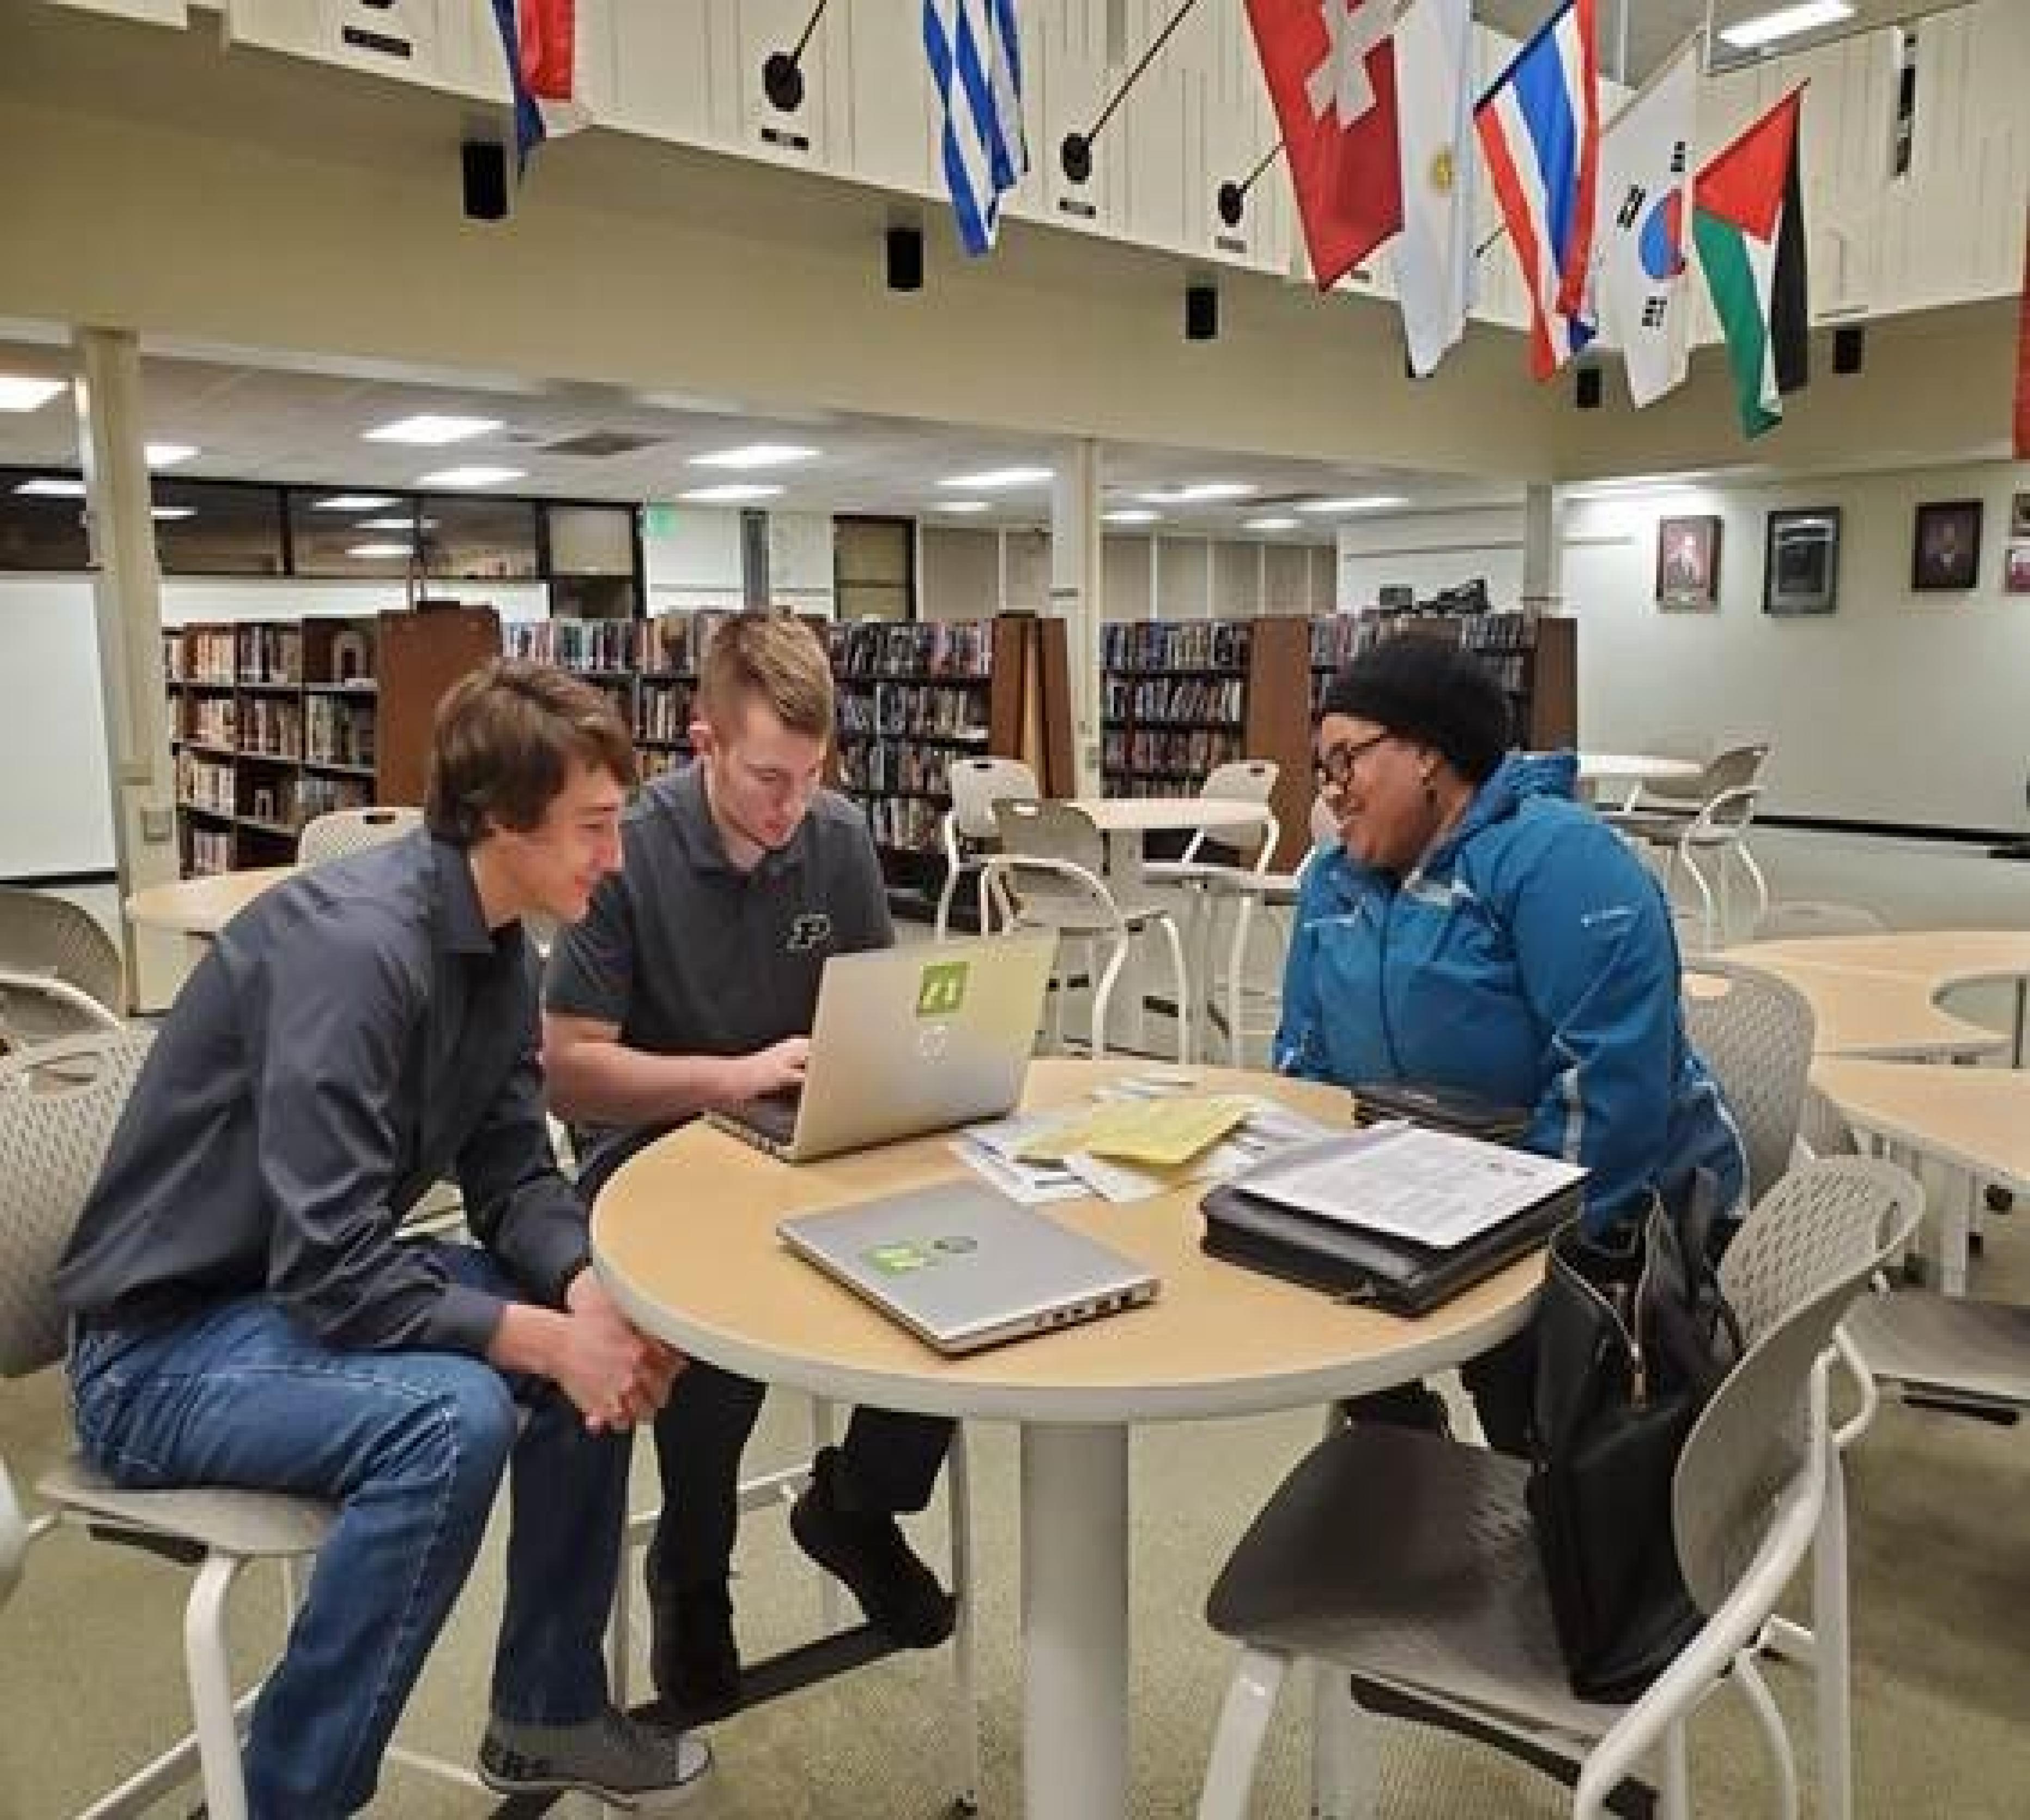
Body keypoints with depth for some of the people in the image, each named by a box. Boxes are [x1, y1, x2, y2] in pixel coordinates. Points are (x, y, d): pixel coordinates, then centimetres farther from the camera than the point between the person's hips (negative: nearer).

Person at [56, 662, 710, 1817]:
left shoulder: (498, 945, 0)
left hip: (317, 1281, 9)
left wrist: (586, 1291, -18)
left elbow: (512, 1172, 1)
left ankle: (549, 1707, 15)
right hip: (166, 1346, -9)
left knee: (607, 1327, -1)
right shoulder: (352, 943, -29)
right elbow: (330, 1268, -32)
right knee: (452, 1415, -31)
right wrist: (550, 1341, -29)